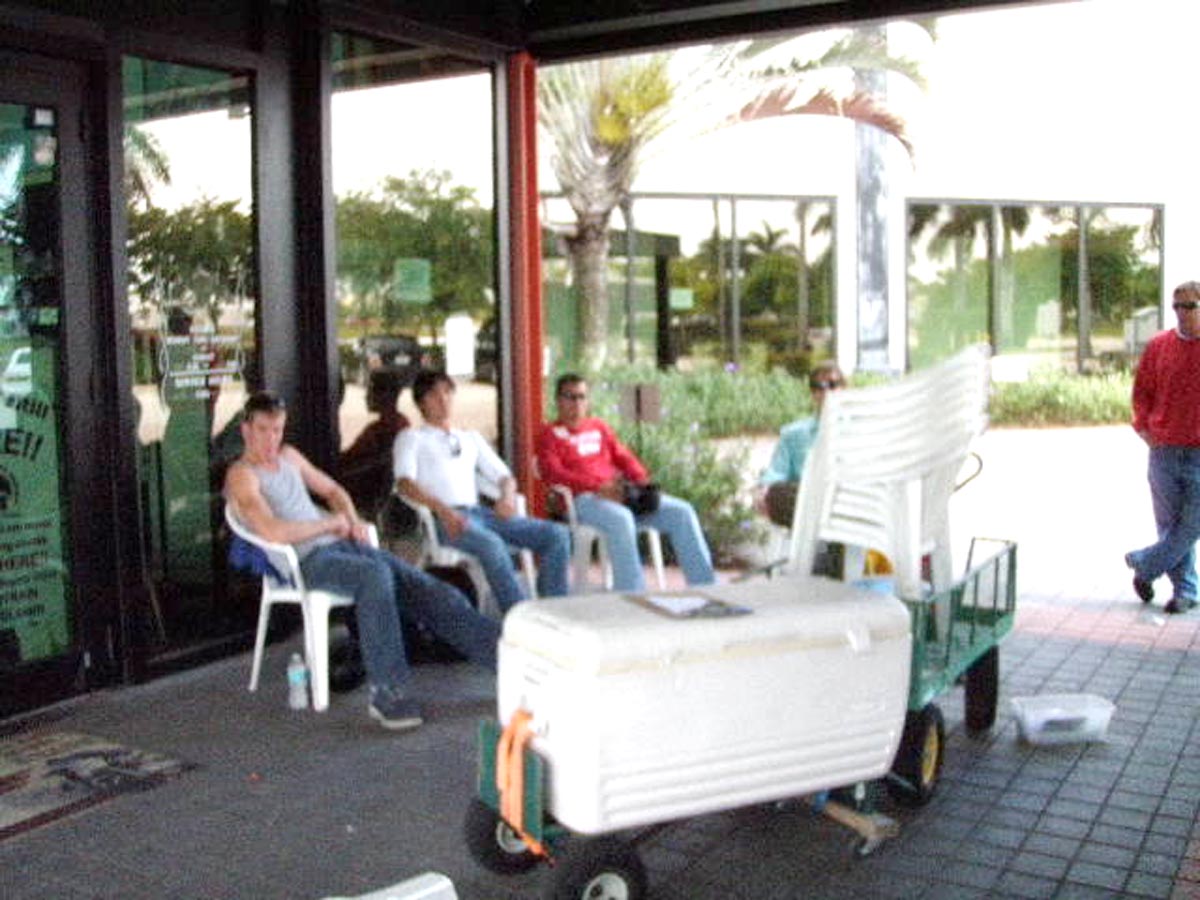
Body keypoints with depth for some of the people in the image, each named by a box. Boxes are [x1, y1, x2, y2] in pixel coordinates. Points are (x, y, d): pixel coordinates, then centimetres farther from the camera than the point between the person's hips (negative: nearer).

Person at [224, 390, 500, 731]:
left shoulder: (288, 456, 20)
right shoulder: (241, 475, -3)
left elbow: (333, 490, 31)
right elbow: (273, 531, -18)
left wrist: (352, 521, 9)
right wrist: (330, 524, -7)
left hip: (340, 543, 8)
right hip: (305, 560, -7)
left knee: (425, 587, -10)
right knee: (376, 574, -37)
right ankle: (387, 694, -35)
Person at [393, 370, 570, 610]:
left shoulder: (472, 438, 32)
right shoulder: (412, 438, 17)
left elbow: (504, 475, 25)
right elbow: (404, 483, -1)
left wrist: (507, 495, -2)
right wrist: (441, 507, -21)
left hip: (480, 511, 5)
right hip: (442, 517, -5)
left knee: (557, 534, -16)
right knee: (491, 544, -39)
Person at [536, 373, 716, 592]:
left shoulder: (599, 427, 28)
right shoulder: (549, 433, 11)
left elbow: (624, 457, 23)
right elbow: (553, 473, -5)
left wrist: (643, 481, 0)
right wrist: (597, 486, -18)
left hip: (618, 494, 6)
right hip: (582, 498, -6)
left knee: (681, 512, -14)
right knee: (621, 519, -39)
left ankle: (706, 588, -14)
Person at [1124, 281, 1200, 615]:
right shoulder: (1158, 345, 5)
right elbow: (1142, 390, 14)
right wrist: (1143, 427, 1)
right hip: (1164, 452, 2)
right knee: (1170, 524, 9)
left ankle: (1144, 565, 16)